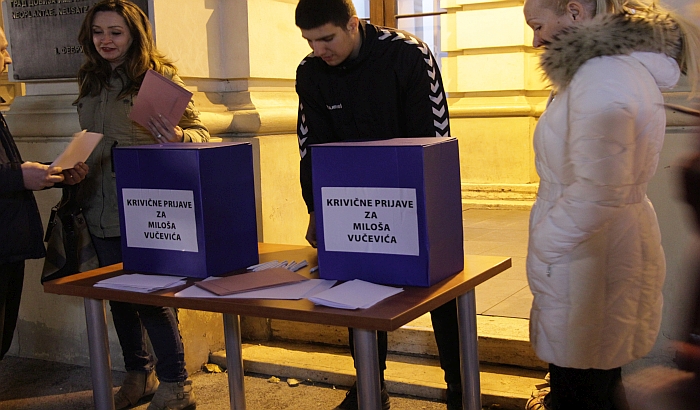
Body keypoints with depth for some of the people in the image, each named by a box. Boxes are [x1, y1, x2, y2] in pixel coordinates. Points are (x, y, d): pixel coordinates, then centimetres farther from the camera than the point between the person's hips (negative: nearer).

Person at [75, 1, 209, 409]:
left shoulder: (160, 75, -7)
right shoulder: (91, 81, 12)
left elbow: (200, 132, -10)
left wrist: (178, 137, -30)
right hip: (102, 210, 7)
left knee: (152, 296, -4)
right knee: (118, 296, 13)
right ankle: (138, 376, 29)